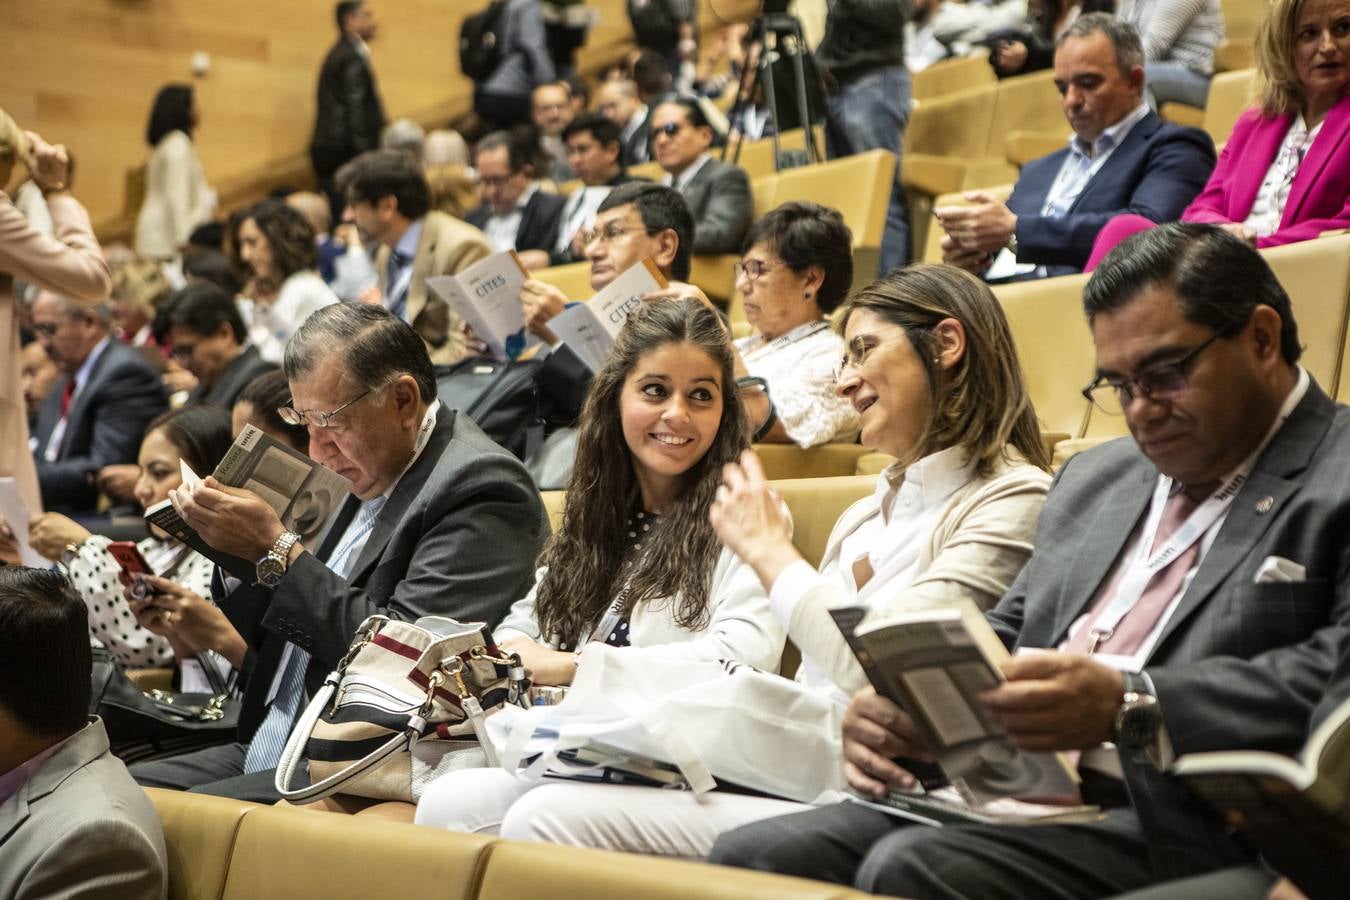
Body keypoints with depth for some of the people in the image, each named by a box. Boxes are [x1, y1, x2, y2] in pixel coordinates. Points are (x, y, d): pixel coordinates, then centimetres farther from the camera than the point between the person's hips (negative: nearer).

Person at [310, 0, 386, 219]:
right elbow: (355, 110, -18)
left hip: (328, 149, 10)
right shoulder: (353, 58, -12)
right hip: (344, 152, -10)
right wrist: (365, 156, -19)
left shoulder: (337, 54, 18)